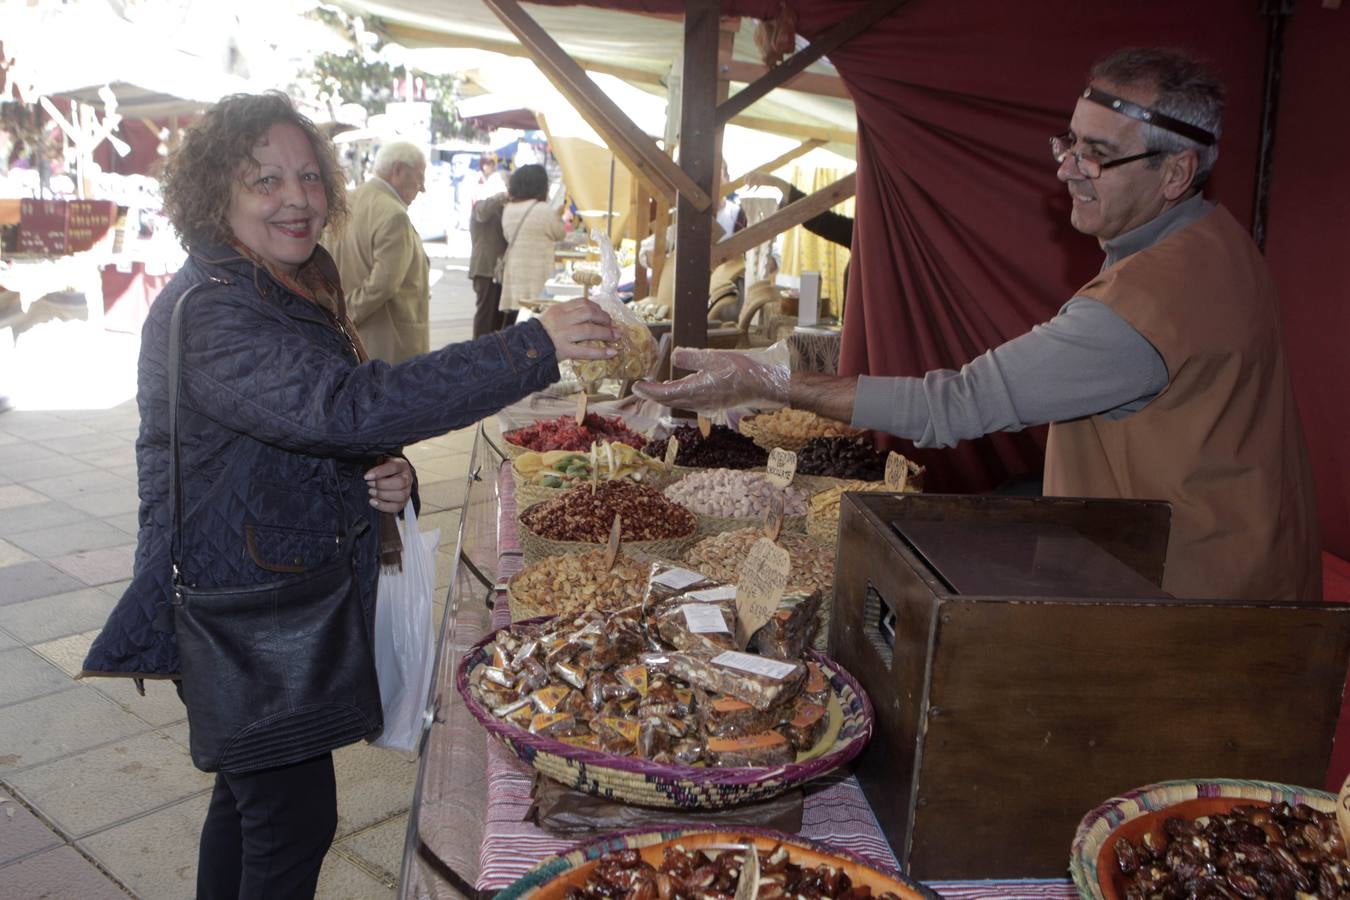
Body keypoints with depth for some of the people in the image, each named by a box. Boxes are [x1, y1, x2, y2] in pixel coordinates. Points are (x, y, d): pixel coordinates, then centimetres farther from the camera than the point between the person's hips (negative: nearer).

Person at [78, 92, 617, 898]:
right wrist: (534, 348, -43)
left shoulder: (302, 293, 7)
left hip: (294, 603, 9)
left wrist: (388, 475, -8)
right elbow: (344, 407, -41)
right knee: (295, 820, 1)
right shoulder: (207, 313, -24)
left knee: (250, 796, 24)